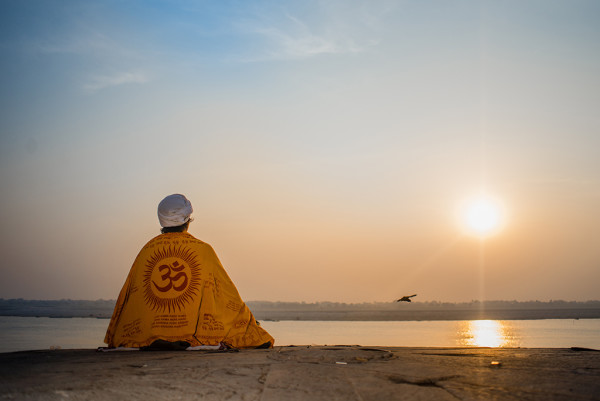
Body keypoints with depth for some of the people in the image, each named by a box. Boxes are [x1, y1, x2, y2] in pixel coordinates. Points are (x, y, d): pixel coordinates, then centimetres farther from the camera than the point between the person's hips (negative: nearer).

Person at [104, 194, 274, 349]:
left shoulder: (147, 250, 3)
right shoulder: (203, 250, -2)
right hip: (195, 334, -3)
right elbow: (229, 296, 2)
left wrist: (113, 341, 25)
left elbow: (125, 296, 11)